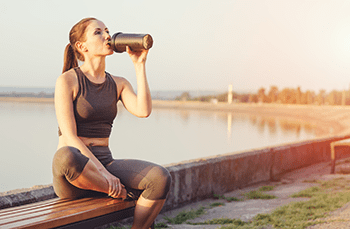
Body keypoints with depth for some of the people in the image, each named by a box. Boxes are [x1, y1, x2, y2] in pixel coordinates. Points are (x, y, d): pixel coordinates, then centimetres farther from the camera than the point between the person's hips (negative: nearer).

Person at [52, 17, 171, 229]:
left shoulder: (119, 84, 13)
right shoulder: (67, 80, -4)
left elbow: (143, 111, -7)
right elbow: (69, 137, -14)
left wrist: (140, 65, -5)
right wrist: (104, 173, -23)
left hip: (105, 163, 4)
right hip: (74, 175, -4)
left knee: (161, 178, -25)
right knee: (65, 156, -42)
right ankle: (123, 195, -17)